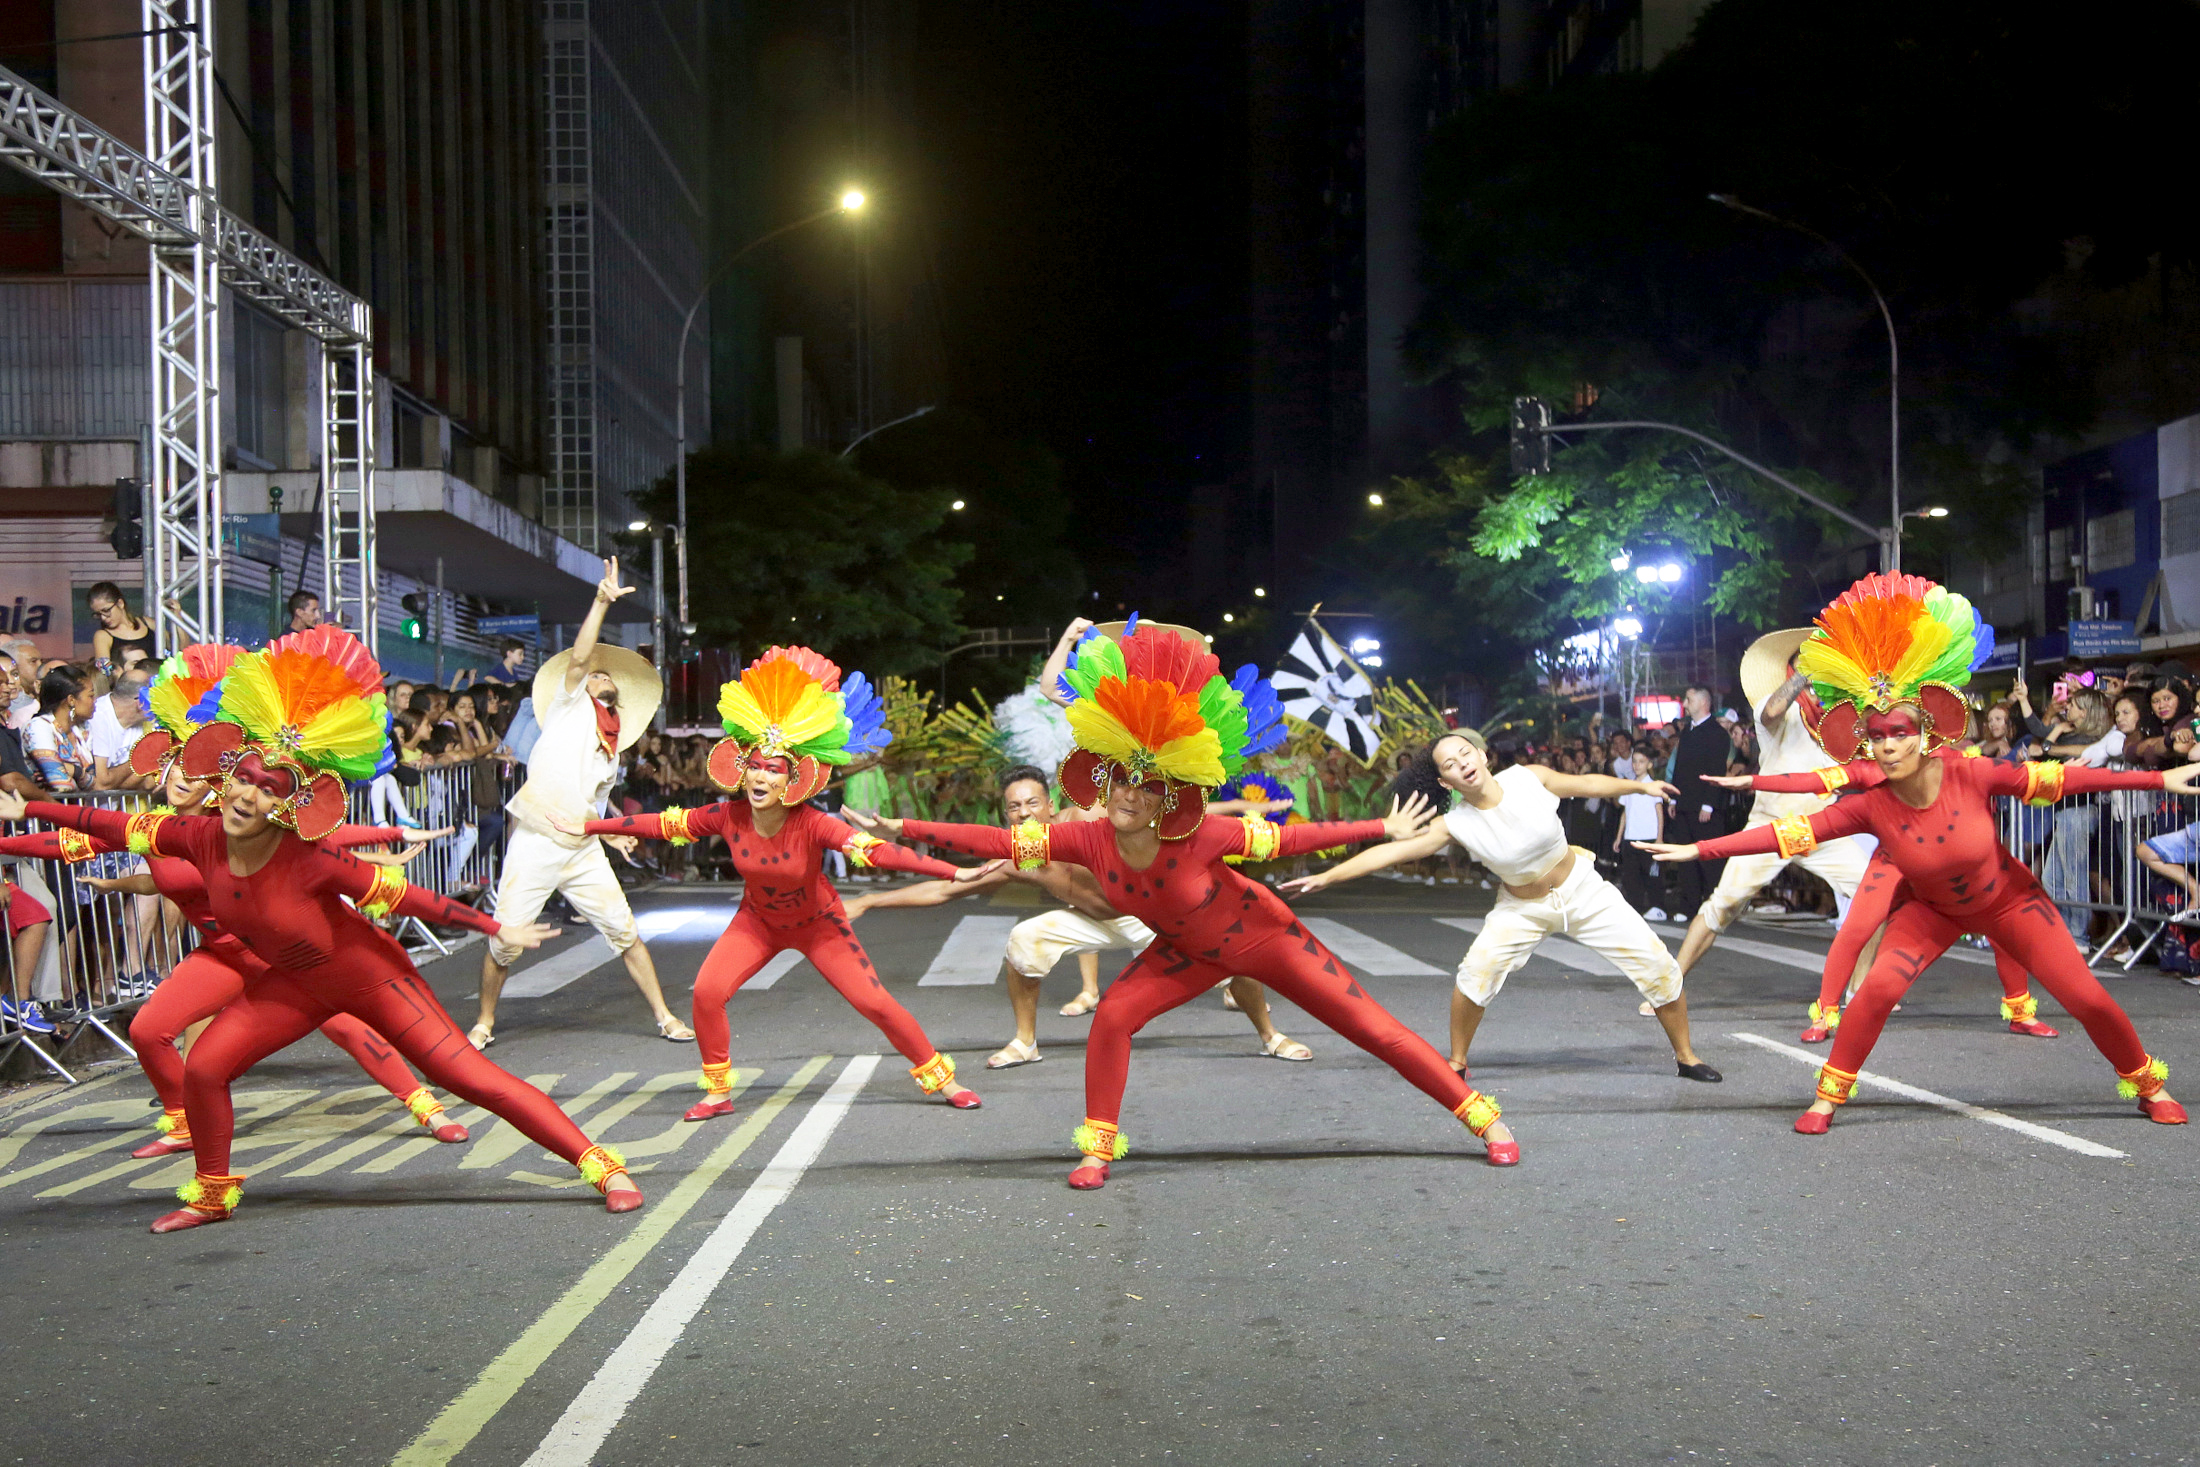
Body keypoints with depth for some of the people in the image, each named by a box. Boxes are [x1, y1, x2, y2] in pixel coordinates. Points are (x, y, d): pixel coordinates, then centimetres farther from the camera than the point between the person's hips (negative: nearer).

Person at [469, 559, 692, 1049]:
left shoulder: (612, 751, 22)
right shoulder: (570, 705, 8)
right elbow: (578, 657, -8)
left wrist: (612, 834, 9)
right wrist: (602, 601, -16)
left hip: (583, 852, 5)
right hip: (534, 844, -5)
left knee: (625, 934, -1)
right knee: (503, 943, 0)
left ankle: (665, 1017, 8)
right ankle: (485, 1022, 21)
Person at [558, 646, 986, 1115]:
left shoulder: (810, 824, -32)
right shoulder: (729, 817, -21)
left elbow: (877, 851, -42)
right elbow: (661, 825, -9)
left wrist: (954, 873, -53)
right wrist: (587, 828, -2)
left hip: (818, 923, -3)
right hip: (757, 921, 3)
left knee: (875, 1003, -7)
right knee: (707, 992, -15)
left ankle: (942, 1078, 11)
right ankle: (718, 1092, 5)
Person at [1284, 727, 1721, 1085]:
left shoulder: (1529, 778, -21)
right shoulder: (1456, 824, -22)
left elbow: (1586, 784, -2)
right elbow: (1391, 850, -26)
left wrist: (1641, 785, 3)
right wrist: (1325, 877, -31)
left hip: (1582, 889, 1)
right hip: (1522, 907, -1)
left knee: (1659, 968, -2)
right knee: (1475, 972, -22)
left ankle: (1686, 1057, 19)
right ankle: (1457, 1063, 0)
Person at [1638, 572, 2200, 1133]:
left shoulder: (1973, 776, -29)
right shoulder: (1872, 808, -26)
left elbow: (2058, 778, -20)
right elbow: (1790, 833, -28)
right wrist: (1699, 849, -34)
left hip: (2009, 902, 0)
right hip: (1933, 909, 1)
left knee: (2086, 999, -1)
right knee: (1879, 986, -21)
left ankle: (2147, 1082, 27)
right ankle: (1828, 1097, -6)